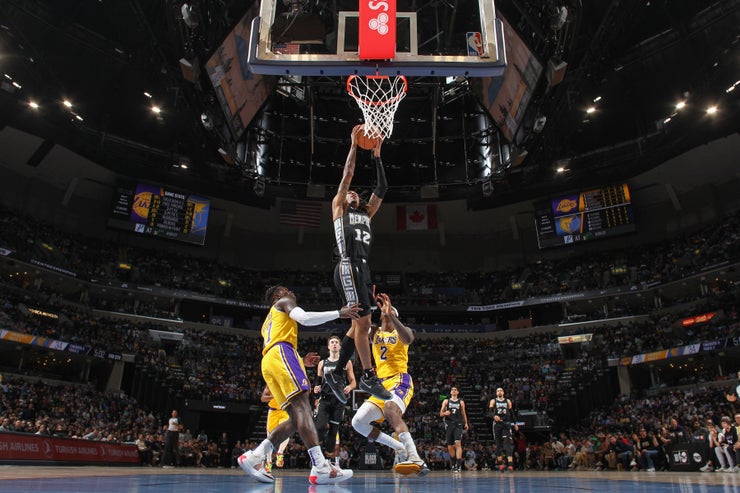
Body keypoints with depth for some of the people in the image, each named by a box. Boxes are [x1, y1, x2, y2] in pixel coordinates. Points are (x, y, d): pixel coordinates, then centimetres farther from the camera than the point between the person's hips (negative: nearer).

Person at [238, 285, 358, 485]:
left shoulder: (267, 323, 39)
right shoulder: (283, 303, 14)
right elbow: (304, 318, -8)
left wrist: (302, 362, 34)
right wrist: (339, 313, -8)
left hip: (267, 362, 9)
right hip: (281, 353, -9)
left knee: (297, 417, 3)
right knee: (302, 406, -22)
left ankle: (254, 456, -4)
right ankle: (320, 467, -35)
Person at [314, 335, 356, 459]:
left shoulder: (346, 363, 8)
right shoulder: (322, 363, 14)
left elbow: (353, 382, 8)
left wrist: (349, 387, -15)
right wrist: (316, 388, -2)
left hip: (339, 400, -1)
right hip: (324, 399, 1)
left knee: (333, 430, 1)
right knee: (320, 427, -16)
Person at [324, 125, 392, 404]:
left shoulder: (366, 212, 27)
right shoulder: (339, 207, 13)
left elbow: (382, 188, 21)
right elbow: (347, 176, 3)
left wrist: (376, 156, 18)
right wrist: (354, 145, 6)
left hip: (362, 269, 8)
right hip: (348, 267, -7)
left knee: (359, 324, 5)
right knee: (363, 322, -11)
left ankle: (335, 373, 14)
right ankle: (368, 378, -4)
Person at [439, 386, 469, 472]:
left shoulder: (461, 402, 10)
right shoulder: (446, 401, 9)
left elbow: (463, 414, 16)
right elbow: (441, 414, 7)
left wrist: (466, 423, 5)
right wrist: (445, 413, -15)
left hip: (458, 424, -1)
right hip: (449, 424, 2)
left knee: (458, 443, -17)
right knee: (450, 446, 6)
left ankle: (458, 464, -18)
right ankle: (454, 463, 24)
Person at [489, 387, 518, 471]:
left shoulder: (508, 401, 11)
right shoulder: (493, 401, 5)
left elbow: (511, 412, 15)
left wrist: (515, 423, 13)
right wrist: (494, 416, -29)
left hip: (506, 423, 0)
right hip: (497, 423, 0)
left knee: (508, 442, -13)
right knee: (498, 444, 5)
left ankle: (510, 464, -21)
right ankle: (501, 463, 16)